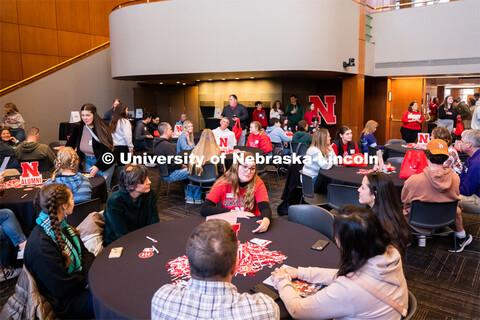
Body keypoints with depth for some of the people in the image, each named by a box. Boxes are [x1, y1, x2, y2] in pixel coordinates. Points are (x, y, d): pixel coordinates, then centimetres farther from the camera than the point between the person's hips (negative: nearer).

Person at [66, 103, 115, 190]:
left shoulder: (102, 129, -17)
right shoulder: (78, 128, -3)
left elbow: (106, 151, -19)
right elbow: (71, 144, 7)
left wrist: (98, 166, -28)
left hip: (104, 162, -4)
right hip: (88, 162, 5)